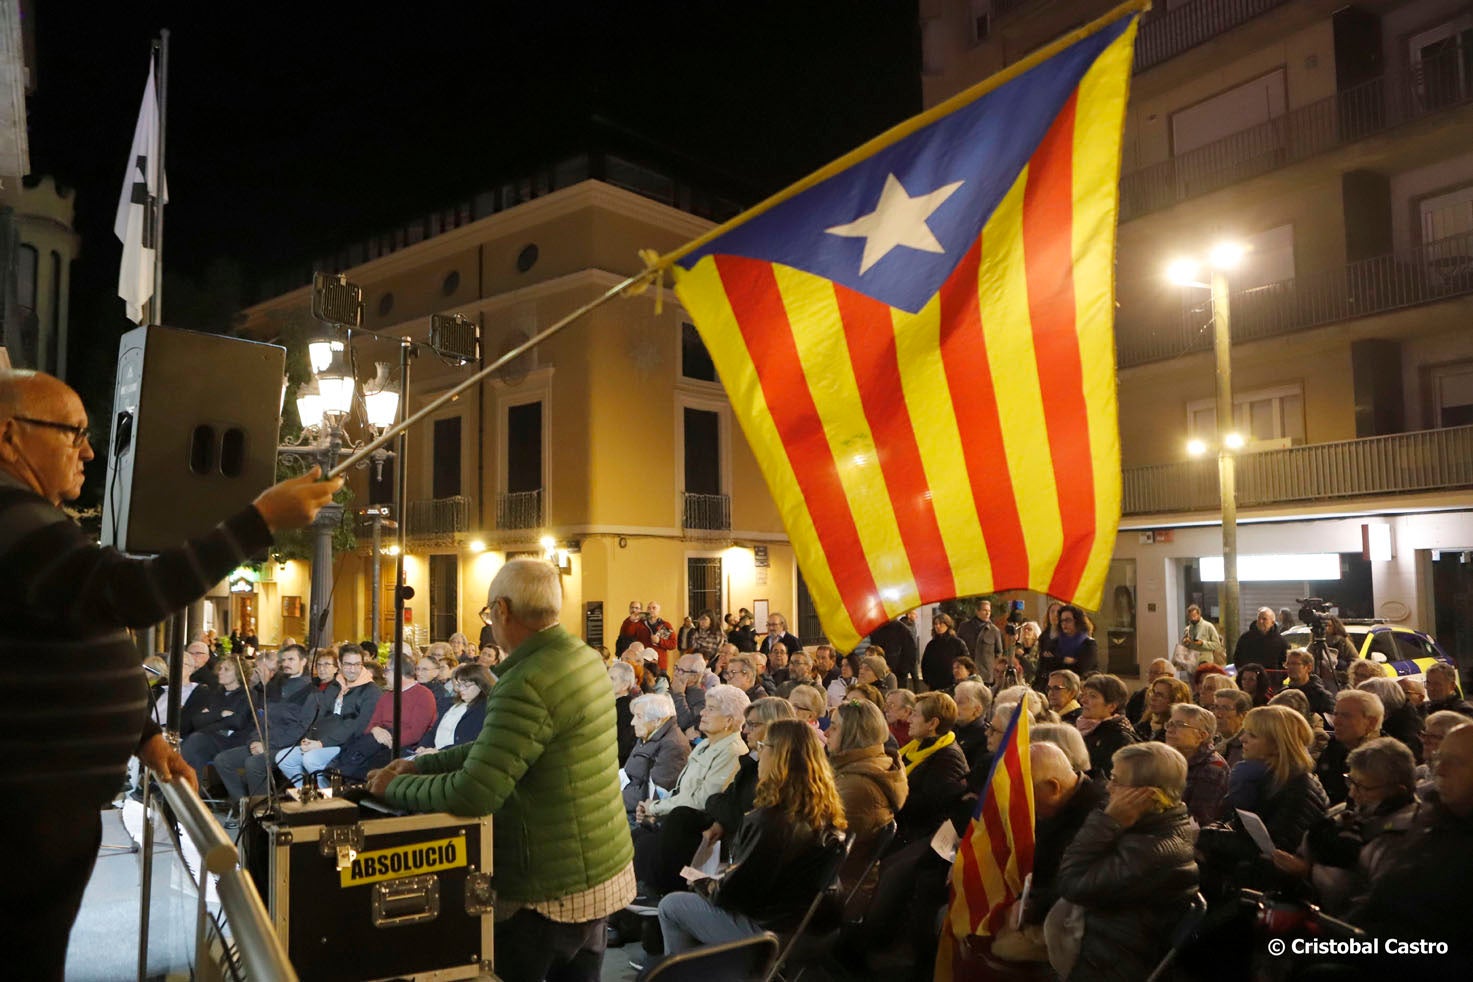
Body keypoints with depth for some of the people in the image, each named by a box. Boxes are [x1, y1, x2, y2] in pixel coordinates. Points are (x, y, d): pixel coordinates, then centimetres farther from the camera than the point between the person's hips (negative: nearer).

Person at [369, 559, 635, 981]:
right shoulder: (586, 658, 4)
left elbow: (472, 794, -26)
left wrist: (396, 786, -9)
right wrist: (422, 766, 10)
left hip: (552, 891, -8)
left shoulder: (526, 684, -24)